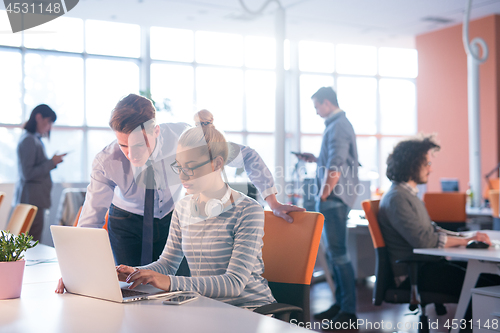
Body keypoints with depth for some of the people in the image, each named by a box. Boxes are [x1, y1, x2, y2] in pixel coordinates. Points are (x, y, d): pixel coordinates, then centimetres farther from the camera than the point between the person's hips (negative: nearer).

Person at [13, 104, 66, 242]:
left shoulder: (35, 139, 17)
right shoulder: (28, 140, -14)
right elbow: (27, 174, -19)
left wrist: (52, 162, 10)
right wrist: (51, 162, -13)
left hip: (36, 198, 10)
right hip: (32, 199, -10)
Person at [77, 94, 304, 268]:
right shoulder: (106, 162, -28)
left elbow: (247, 156, -19)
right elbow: (90, 220, -22)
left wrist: (273, 203, -18)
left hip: (173, 217, 1)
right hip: (127, 222, 0)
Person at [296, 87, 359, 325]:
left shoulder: (338, 126, -15)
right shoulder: (337, 124, 17)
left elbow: (336, 168, -22)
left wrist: (324, 196, -18)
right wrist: (316, 160, 19)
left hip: (334, 198, -11)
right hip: (334, 198, 11)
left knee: (338, 254, -7)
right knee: (333, 252, 15)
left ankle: (348, 312, -1)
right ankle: (340, 304, 23)